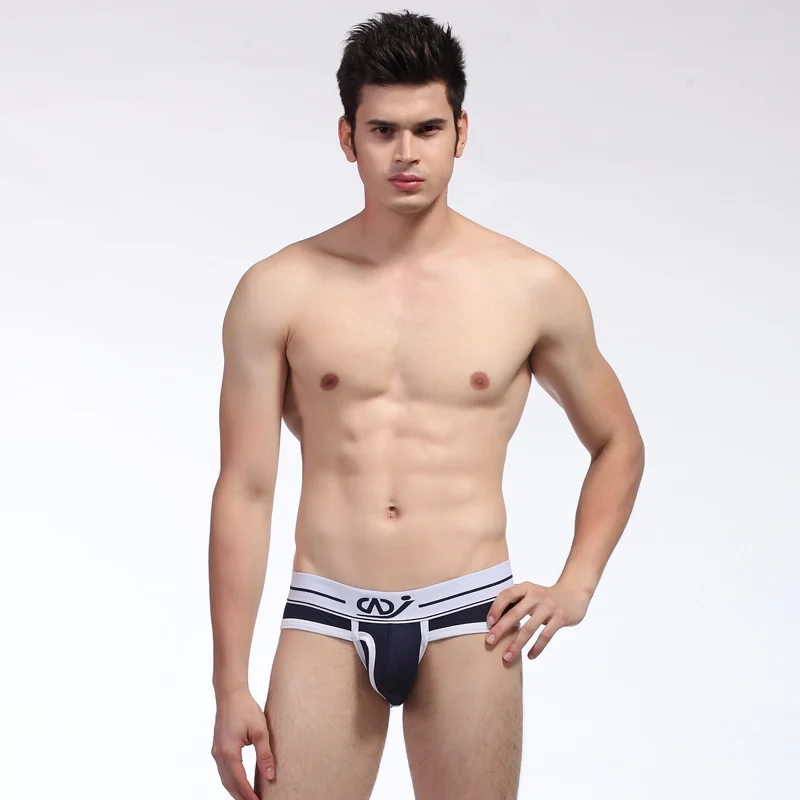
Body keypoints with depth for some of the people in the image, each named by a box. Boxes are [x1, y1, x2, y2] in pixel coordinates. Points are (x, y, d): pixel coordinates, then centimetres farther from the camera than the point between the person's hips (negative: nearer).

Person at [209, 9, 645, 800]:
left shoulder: (533, 289, 3)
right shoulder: (279, 291, 1)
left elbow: (618, 445, 17)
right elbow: (244, 490, 1)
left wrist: (576, 585, 2)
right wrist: (230, 687, -2)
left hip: (467, 618, 0)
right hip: (326, 617, 0)